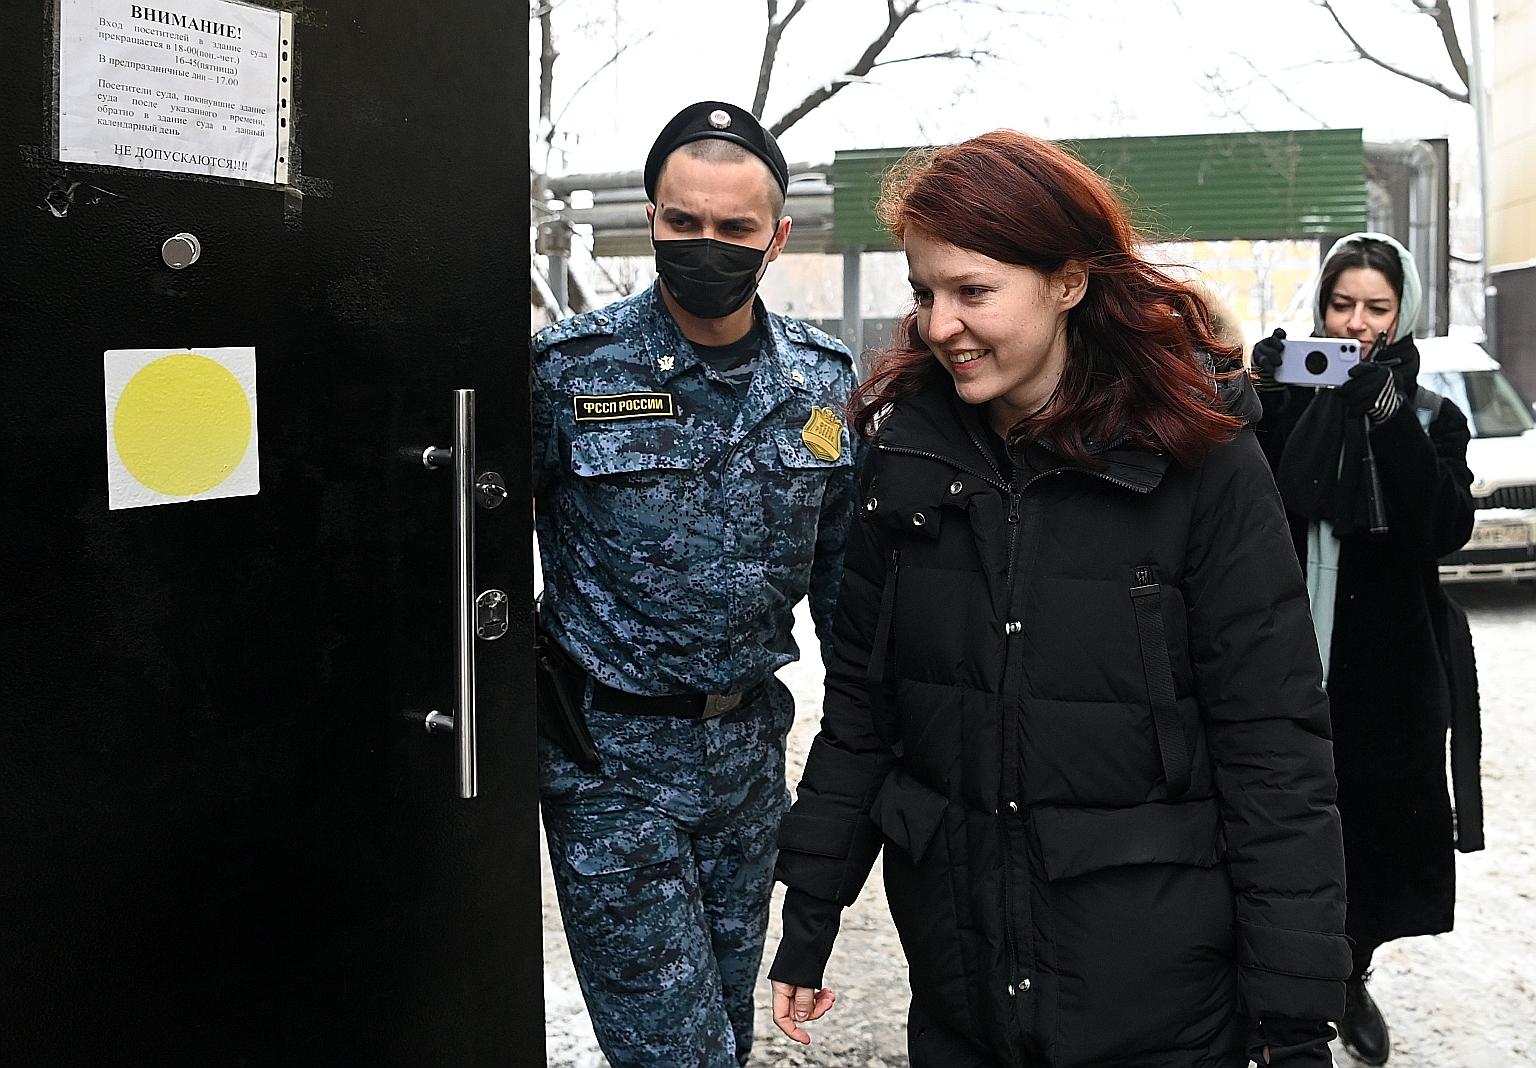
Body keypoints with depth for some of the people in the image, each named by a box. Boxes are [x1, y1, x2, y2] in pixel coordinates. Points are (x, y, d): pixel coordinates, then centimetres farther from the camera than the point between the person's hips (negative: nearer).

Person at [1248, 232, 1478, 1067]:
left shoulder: (1430, 418, 4)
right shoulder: (1289, 404, 2)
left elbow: (1448, 528, -13)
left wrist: (1390, 414, -21)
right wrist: (1254, 404, -21)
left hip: (1389, 670, 1)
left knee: (1377, 828, 10)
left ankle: (1351, 978, 33)